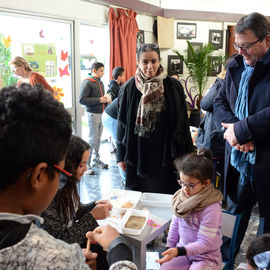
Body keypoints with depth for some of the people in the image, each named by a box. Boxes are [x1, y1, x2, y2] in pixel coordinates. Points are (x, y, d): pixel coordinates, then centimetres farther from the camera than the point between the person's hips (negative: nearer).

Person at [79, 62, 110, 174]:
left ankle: (96, 159, 29)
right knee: (93, 139, -5)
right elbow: (82, 99, -19)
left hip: (101, 114, 8)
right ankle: (86, 164, 3)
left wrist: (106, 99, 4)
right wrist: (99, 100, -19)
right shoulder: (87, 82, -11)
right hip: (93, 114, -8)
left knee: (98, 138, 15)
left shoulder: (100, 83, 15)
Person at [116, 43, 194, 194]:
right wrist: (121, 156, 3)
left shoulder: (174, 87, -3)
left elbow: (183, 123, 0)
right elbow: (122, 124, 4)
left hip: (165, 155, 0)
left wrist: (187, 156, 0)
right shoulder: (129, 88, 0)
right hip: (138, 157, 1)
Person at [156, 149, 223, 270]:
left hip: (206, 257, -5)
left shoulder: (212, 208, -23)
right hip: (182, 251, 5)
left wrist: (178, 251, -29)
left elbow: (205, 243, -21)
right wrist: (170, 248, 7)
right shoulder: (181, 196, -4)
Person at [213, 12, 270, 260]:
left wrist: (241, 129, -20)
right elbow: (220, 102, 7)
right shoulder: (236, 66, 7)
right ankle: (224, 258, 37)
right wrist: (232, 128, -11)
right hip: (238, 156, 5)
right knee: (235, 211, 19)